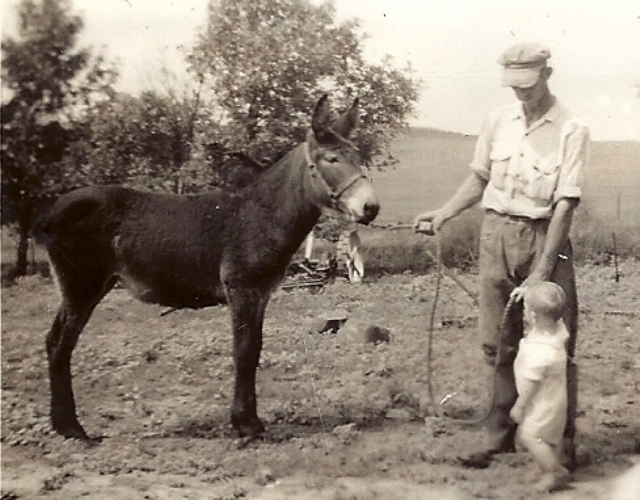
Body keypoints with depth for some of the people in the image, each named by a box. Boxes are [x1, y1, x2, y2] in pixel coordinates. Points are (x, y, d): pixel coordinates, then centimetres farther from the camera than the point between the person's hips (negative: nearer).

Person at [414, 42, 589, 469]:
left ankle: (563, 444, 10)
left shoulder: (571, 130, -10)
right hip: (496, 234, 4)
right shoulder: (499, 121, 6)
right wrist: (443, 214, 3)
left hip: (544, 237, -4)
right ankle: (501, 436, 22)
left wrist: (543, 269, -20)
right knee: (500, 344, 10)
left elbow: (565, 204, -14)